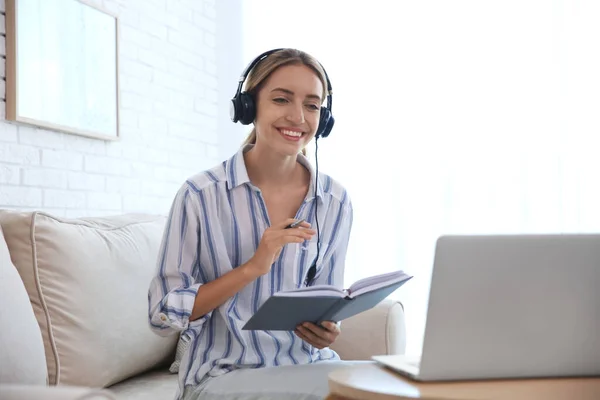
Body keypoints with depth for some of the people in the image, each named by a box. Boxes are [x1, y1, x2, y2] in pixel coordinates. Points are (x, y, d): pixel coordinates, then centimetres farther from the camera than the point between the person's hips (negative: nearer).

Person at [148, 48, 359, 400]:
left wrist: (325, 329, -13)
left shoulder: (336, 202, 0)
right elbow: (163, 314, -9)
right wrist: (252, 268, -21)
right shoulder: (200, 195, -10)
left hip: (308, 365, 4)